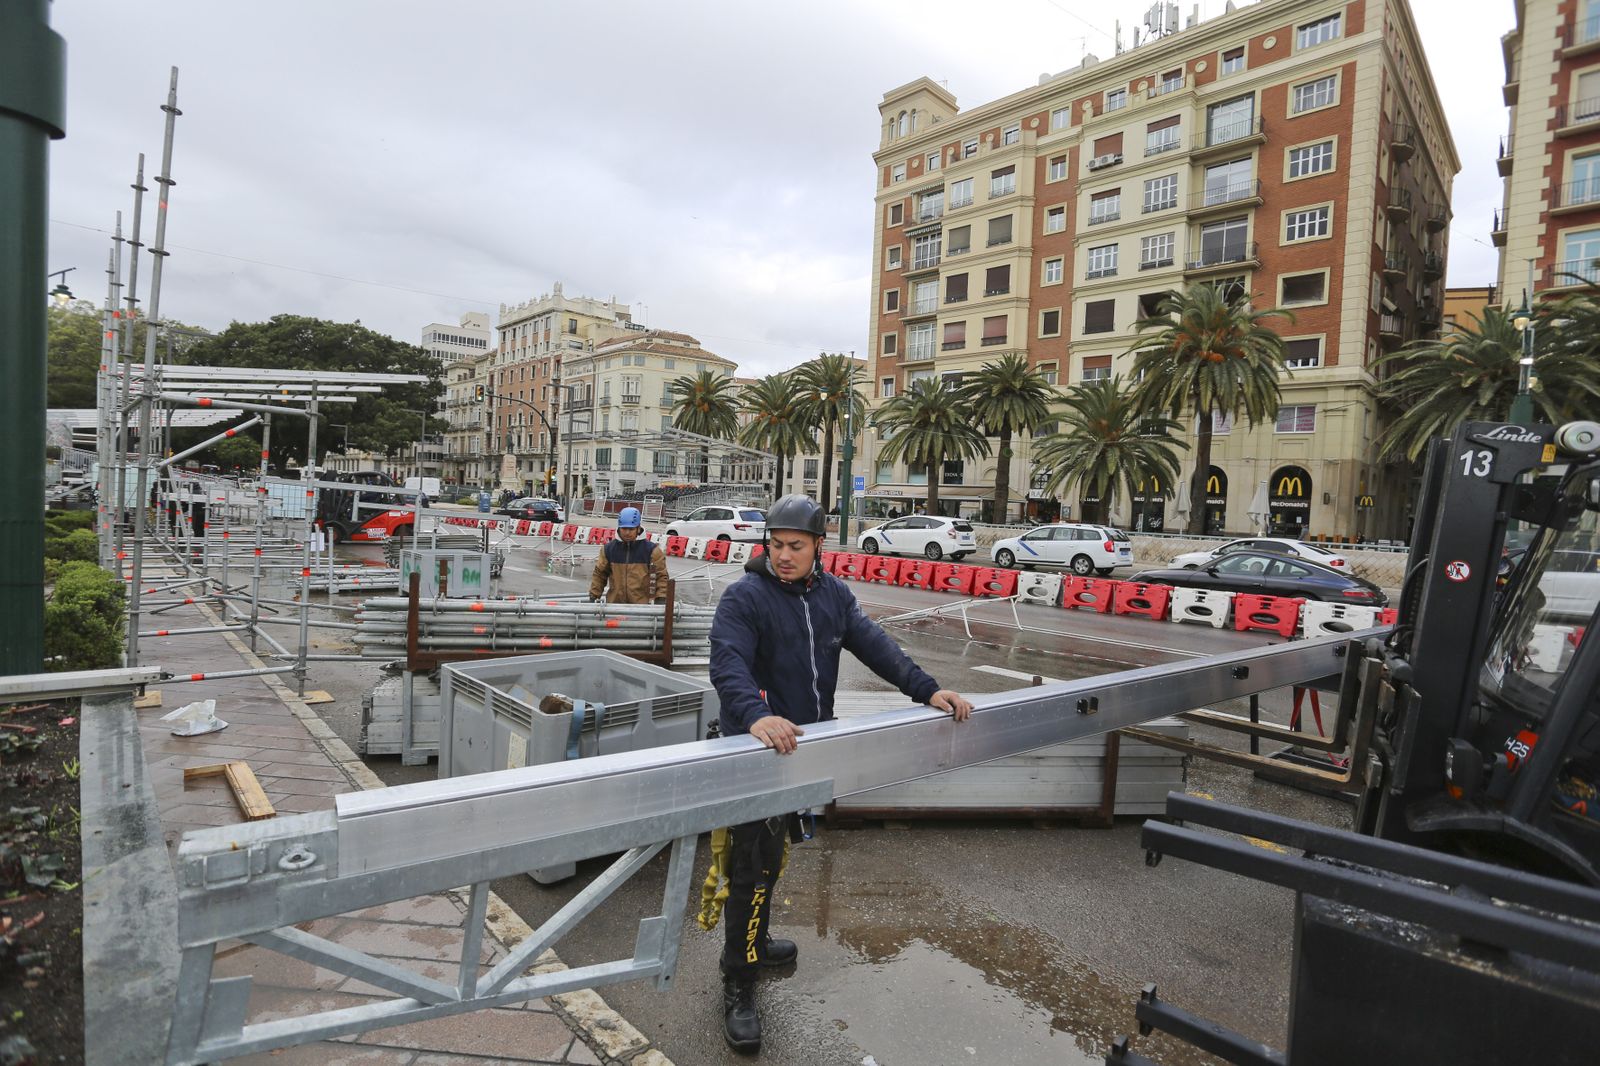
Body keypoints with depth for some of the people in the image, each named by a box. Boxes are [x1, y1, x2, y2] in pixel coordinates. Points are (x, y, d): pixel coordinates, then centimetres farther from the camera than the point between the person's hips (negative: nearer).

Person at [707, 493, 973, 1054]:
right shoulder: (744, 597, -16)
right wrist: (756, 715, -48)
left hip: (804, 745, 6)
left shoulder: (833, 595, 4)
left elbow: (875, 645, -3)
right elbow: (729, 664, -29)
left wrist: (927, 690, -14)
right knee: (754, 866, -1)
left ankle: (753, 942, 44)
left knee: (772, 857, 23)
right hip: (756, 750, -6)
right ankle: (738, 987, 14)